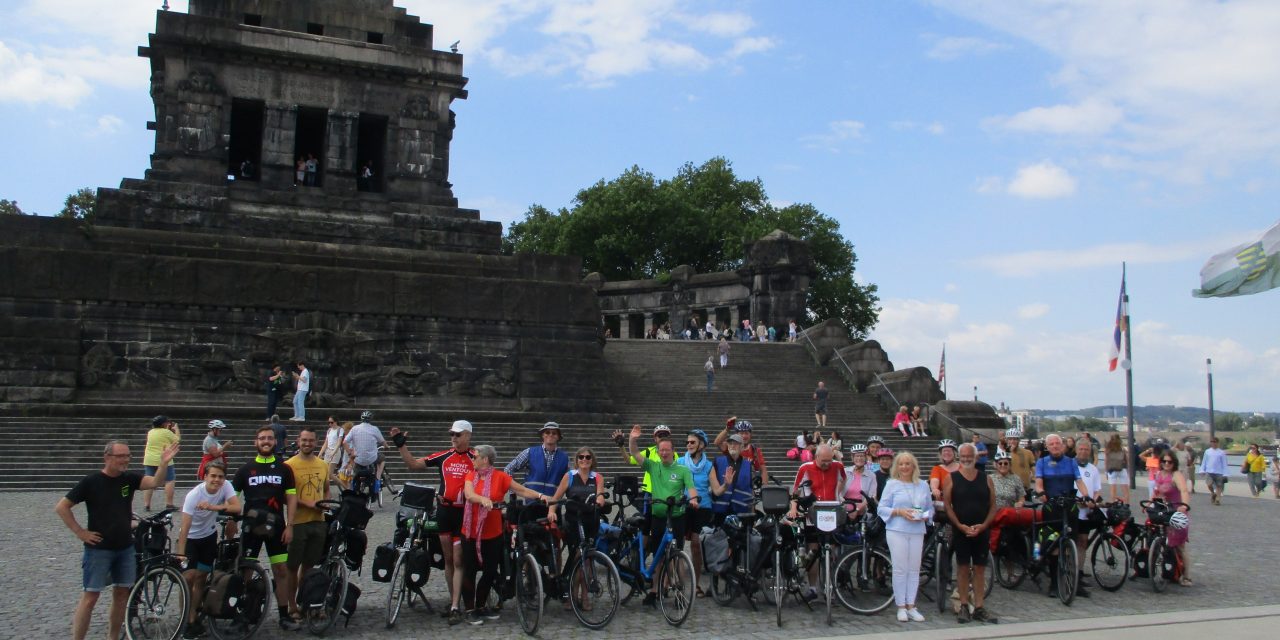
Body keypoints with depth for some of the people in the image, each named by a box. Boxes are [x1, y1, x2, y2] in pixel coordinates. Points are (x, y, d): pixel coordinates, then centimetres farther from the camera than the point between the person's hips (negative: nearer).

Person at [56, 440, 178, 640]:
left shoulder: (129, 478, 1)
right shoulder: (91, 481, -10)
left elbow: (155, 481, -15)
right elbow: (61, 507, -6)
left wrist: (163, 463, -33)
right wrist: (80, 532, -10)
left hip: (125, 548, 5)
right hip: (99, 549, -5)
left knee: (121, 594, 10)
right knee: (90, 597, -5)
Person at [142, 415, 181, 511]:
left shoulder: (150, 432, 11)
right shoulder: (167, 432, -8)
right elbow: (178, 439, 4)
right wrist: (176, 429, 17)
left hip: (149, 460, 6)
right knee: (170, 481, 2)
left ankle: (146, 504, 6)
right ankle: (169, 504, -1)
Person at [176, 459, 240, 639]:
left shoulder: (226, 486, -17)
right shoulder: (194, 495, -27)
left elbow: (237, 508, -28)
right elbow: (185, 526, -31)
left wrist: (212, 507, -38)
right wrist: (180, 553, -37)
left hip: (209, 536, 3)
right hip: (191, 537, -3)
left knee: (201, 578, 7)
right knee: (188, 577, -12)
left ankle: (193, 619, 18)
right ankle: (186, 620, 1)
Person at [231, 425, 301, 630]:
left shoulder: (284, 469, 5)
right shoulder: (245, 469, 4)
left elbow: (291, 498, 4)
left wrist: (289, 526, -4)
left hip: (276, 527, 0)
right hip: (251, 526, 0)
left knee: (281, 571, 2)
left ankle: (285, 615, 9)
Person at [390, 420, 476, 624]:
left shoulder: (475, 459, -4)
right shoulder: (444, 456, 5)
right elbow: (413, 465, 8)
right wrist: (401, 446, 0)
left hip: (464, 513, -4)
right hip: (444, 511, 4)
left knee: (458, 561, -4)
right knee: (448, 559, 12)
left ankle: (456, 607, -2)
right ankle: (453, 600, 23)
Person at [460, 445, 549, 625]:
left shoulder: (500, 477, -4)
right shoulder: (471, 476, 0)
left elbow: (522, 490, -5)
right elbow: (469, 494, -18)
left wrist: (540, 496, -19)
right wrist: (483, 499, -37)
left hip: (492, 534, 0)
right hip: (470, 533, 0)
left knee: (491, 572, 7)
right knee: (470, 571, 2)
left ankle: (481, 607, 27)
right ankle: (470, 610, 14)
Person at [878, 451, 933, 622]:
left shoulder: (923, 485, 12)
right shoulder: (892, 484, 3)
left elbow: (930, 508, 14)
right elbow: (881, 508, 0)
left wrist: (924, 517, -7)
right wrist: (899, 512, -13)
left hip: (917, 532, 3)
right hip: (897, 531, -3)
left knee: (914, 569, 5)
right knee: (900, 568, -3)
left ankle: (911, 606, 13)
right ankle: (901, 607, 5)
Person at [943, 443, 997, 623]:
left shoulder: (986, 479, 6)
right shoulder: (951, 479, 0)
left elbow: (993, 505, 5)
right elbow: (947, 505, -4)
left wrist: (983, 526, -8)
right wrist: (961, 526, -12)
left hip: (982, 531, 2)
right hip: (960, 531, -2)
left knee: (980, 569, 4)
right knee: (963, 567, 2)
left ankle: (979, 608, 10)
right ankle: (963, 606, 9)